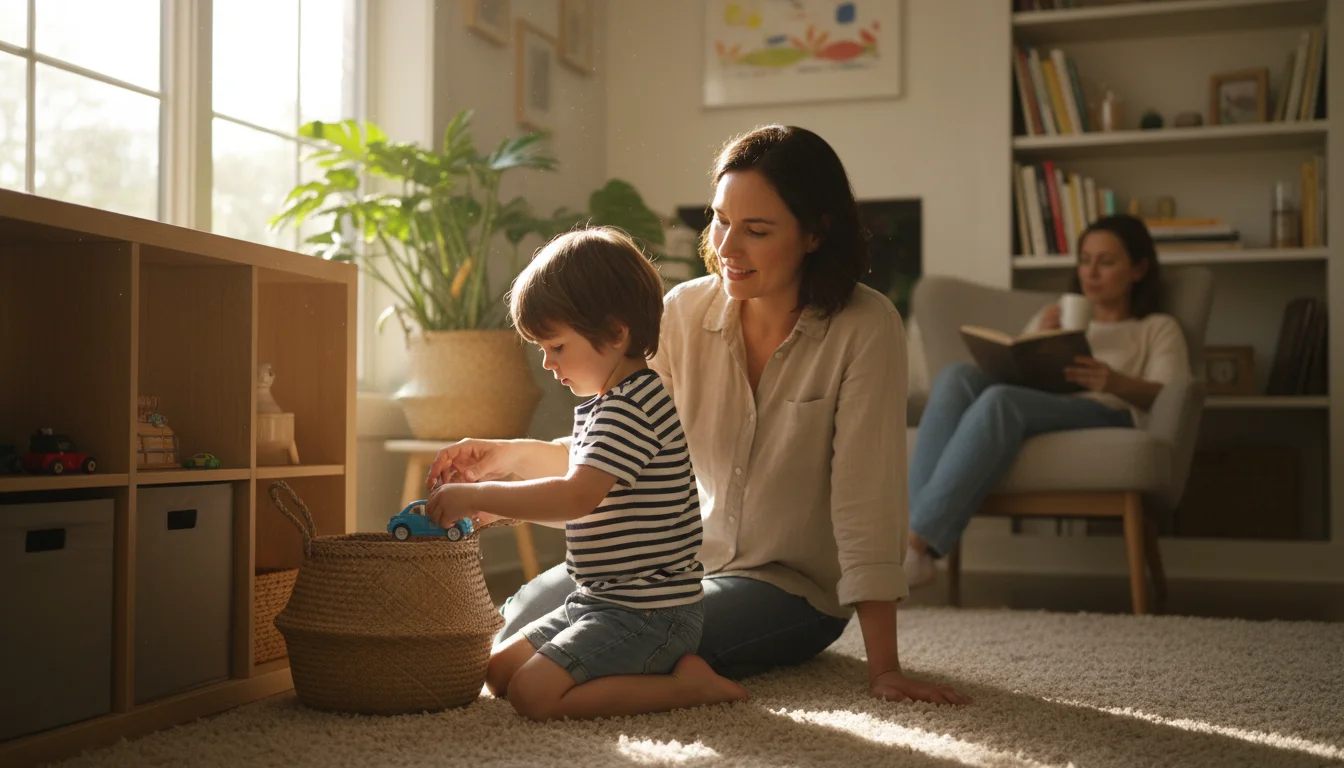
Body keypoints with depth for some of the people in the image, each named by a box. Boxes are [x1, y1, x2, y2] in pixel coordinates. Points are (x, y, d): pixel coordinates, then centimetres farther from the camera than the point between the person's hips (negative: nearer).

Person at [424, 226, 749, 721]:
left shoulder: (632, 408, -20)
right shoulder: (603, 406, 14)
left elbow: (576, 497, -29)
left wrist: (478, 496, -21)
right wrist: (499, 508, 8)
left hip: (649, 614, -11)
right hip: (601, 601, 11)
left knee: (533, 693, -20)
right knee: (499, 669, 12)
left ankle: (686, 683, -9)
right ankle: (661, 667, 6)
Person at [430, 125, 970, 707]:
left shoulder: (866, 329, -18)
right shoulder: (684, 311, -5)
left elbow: (866, 501, -20)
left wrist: (884, 667, -22)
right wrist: (515, 455, -18)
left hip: (795, 587, -4)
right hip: (684, 555, 4)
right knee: (524, 621, -13)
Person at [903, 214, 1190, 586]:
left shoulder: (1158, 328, 24)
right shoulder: (1054, 316, 36)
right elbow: (1011, 372, 23)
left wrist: (1116, 382, -19)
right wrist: (1037, 341, 2)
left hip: (1106, 416, -4)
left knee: (1001, 400, -36)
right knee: (958, 375, -30)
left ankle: (916, 544, -46)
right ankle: (916, 524, -45)